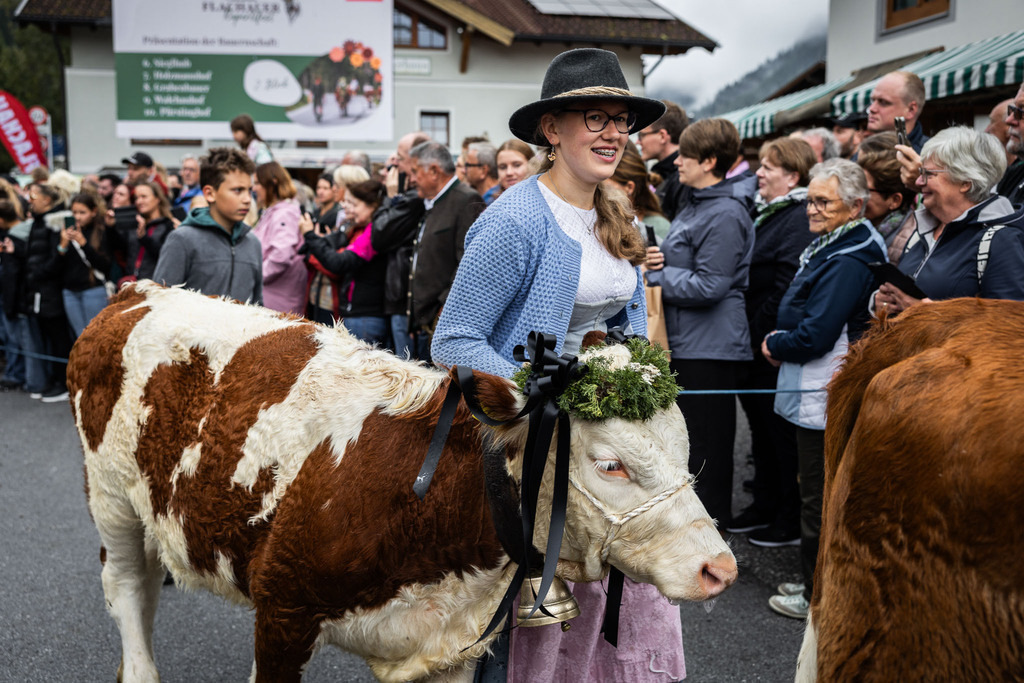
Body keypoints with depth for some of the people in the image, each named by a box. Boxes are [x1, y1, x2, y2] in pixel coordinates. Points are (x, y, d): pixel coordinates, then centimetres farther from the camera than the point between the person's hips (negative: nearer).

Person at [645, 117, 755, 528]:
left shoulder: (725, 215, -17)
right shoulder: (695, 207, 15)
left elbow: (709, 285, -22)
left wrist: (656, 277, -12)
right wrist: (660, 260, 4)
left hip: (710, 346, -10)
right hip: (686, 342, 10)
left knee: (705, 446, -2)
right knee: (687, 440, 19)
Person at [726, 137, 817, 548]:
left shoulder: (799, 220, -16)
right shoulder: (765, 213, 14)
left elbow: (785, 290, -22)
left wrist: (758, 338, -17)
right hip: (752, 345, 10)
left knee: (782, 435, 0)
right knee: (762, 430, 17)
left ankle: (792, 521, 11)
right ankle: (765, 507, 29)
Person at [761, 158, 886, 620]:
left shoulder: (848, 262, -21)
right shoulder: (831, 247, 12)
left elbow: (815, 335, -25)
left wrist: (774, 346, -8)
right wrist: (780, 342, 4)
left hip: (826, 400, -10)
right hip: (818, 394, 10)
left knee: (820, 500, 1)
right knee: (820, 495, 18)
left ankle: (819, 598, 13)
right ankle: (819, 586, 30)